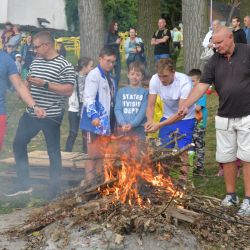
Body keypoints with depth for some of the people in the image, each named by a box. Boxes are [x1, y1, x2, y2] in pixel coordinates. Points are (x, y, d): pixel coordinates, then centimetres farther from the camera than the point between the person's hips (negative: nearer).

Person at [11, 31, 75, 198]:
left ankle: (55, 192, 15)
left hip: (52, 116, -7)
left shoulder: (64, 66, -12)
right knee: (18, 144, 10)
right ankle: (24, 185, 22)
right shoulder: (35, 62, 10)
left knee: (54, 153, 3)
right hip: (31, 113, 7)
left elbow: (69, 90, -19)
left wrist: (45, 84, -24)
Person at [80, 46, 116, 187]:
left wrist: (113, 121, 18)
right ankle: (89, 181, 0)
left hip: (107, 121, 8)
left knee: (102, 153, 14)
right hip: (96, 121, -8)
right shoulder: (94, 75, -10)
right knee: (94, 153, -6)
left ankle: (100, 179, 22)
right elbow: (89, 98, -18)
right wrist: (94, 116, -29)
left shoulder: (110, 78, 16)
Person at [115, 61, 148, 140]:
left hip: (139, 128, -2)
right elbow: (118, 109, 3)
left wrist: (132, 124, -17)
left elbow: (143, 111, -5)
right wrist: (123, 124, -13)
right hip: (123, 128, 2)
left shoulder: (144, 92, 4)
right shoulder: (121, 91, 11)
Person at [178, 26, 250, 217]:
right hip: (224, 117, 4)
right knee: (227, 157, 9)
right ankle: (231, 195, 23)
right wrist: (186, 105, -17)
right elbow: (202, 85, -5)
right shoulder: (214, 61, 3)